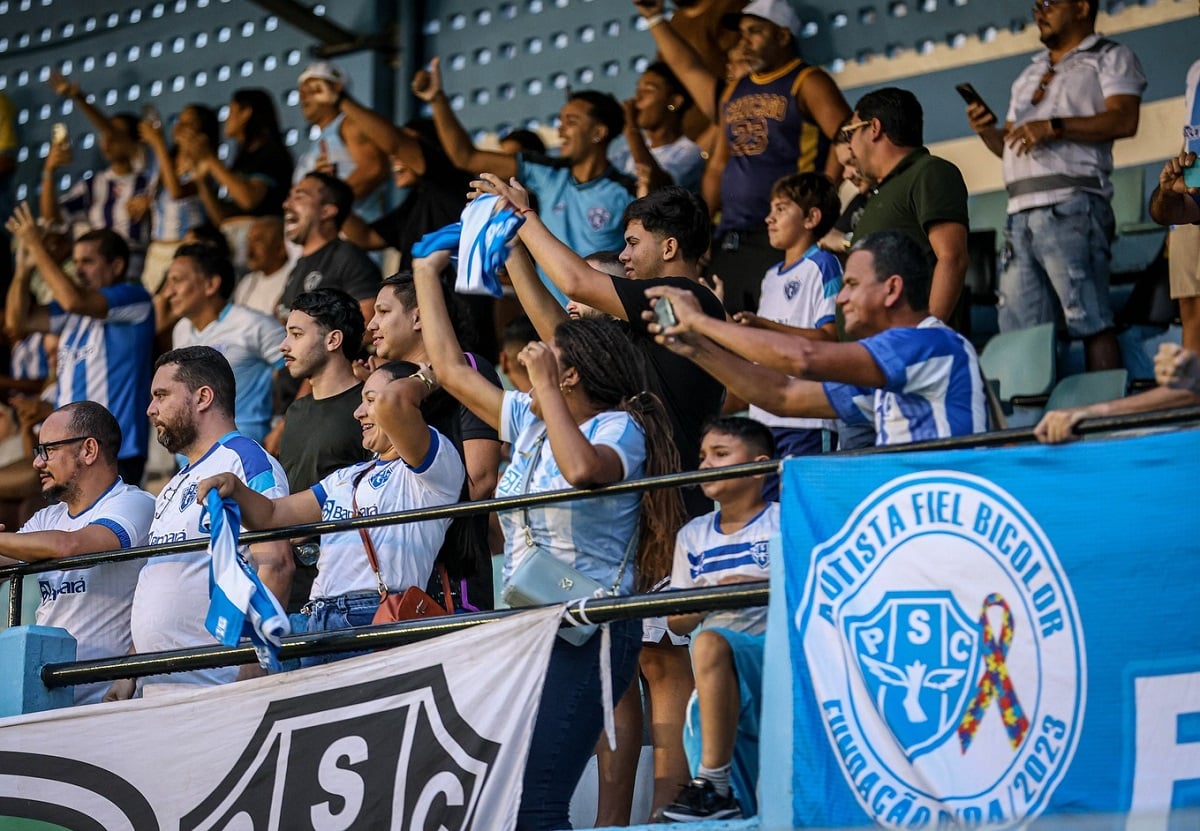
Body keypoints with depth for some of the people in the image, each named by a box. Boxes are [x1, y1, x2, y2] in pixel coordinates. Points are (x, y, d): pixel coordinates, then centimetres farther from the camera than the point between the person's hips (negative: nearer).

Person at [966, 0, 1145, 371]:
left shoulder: (1109, 57, 8)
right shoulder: (1030, 74, 30)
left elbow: (1123, 120, -8)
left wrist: (1054, 127, -17)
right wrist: (987, 131, 8)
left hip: (1070, 205, -7)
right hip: (1021, 212, 7)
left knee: (1092, 323, -14)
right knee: (1019, 329, 0)